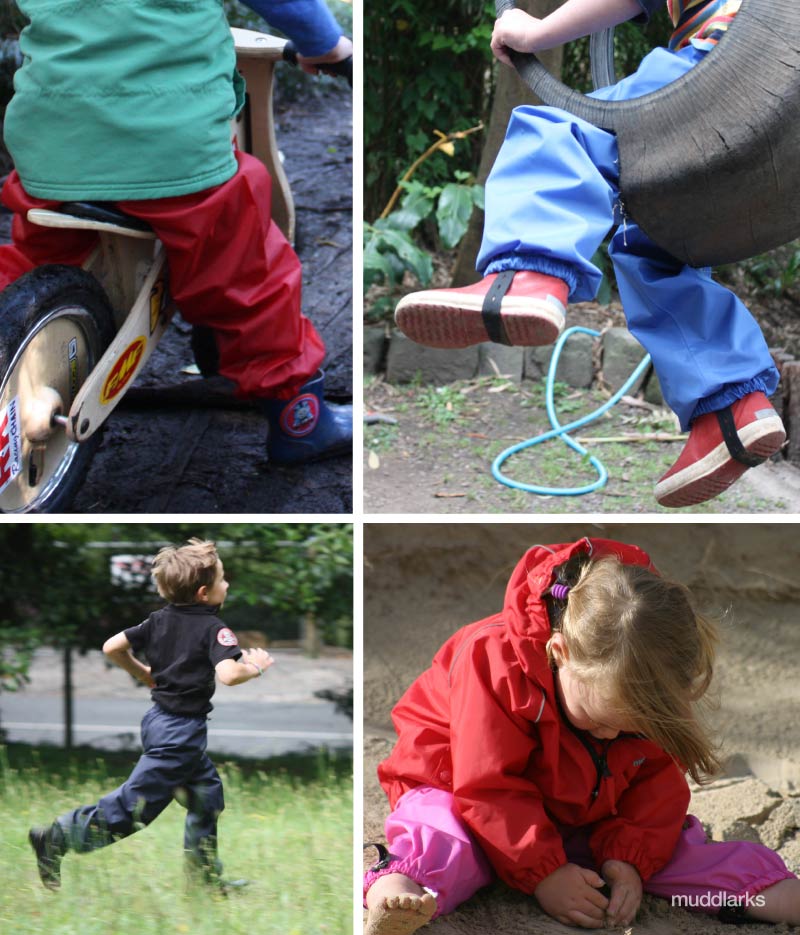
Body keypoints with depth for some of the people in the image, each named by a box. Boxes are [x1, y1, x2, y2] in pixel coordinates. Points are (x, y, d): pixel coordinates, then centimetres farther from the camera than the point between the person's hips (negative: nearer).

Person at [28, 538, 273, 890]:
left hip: (160, 721, 9)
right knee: (132, 808, -2)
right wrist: (255, 666, -14)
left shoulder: (159, 620, 4)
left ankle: (206, 876, 28)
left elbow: (112, 647, 4)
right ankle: (54, 840, 0)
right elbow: (228, 674, -34)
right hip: (181, 731, -9)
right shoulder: (213, 628, -18)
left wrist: (147, 676, 17)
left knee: (206, 794, 21)